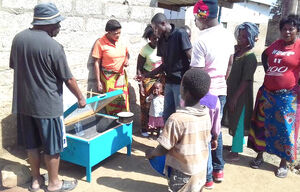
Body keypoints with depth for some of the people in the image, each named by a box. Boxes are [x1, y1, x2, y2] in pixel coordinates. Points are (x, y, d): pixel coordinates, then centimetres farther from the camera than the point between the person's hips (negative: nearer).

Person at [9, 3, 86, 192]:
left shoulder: (18, 38, 0)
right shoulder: (53, 46, -20)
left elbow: (14, 66, 13)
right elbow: (69, 79, -13)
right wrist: (81, 98, 2)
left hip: (23, 104, 7)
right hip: (47, 106, -6)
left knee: (32, 144, 18)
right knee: (52, 147, 10)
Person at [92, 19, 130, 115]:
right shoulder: (100, 43, -10)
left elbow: (127, 53, 20)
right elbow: (97, 63, -7)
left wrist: (126, 59, -4)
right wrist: (98, 82, -9)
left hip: (121, 76, 4)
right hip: (108, 77, -4)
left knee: (124, 101, 5)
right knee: (112, 103, -3)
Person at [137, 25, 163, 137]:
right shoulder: (145, 50, -13)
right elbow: (139, 68, -9)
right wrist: (141, 85, -12)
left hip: (161, 77, 3)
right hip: (148, 78, -3)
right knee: (146, 104, 3)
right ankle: (144, 128, 17)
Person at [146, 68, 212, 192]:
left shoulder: (177, 119, -25)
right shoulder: (206, 115, -6)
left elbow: (163, 149, -18)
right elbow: (206, 142, 7)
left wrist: (150, 153, 2)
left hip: (182, 174, -6)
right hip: (201, 172, 6)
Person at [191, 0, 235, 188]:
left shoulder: (202, 41, -21)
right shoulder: (229, 35, 2)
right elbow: (230, 64, 11)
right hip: (221, 91, 7)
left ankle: (206, 177, 18)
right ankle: (218, 169, 33)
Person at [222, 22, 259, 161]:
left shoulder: (250, 57, -18)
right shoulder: (235, 50, 3)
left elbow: (245, 81, -19)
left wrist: (235, 97, -19)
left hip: (241, 95, -7)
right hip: (230, 91, 7)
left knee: (238, 122, 4)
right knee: (233, 121, 19)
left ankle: (235, 152, 17)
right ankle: (239, 143, 38)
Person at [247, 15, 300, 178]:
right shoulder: (276, 45, 7)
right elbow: (264, 55, 26)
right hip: (267, 93, 5)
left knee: (285, 128, 5)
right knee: (262, 124, 12)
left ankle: (284, 163, 22)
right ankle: (259, 155, 29)